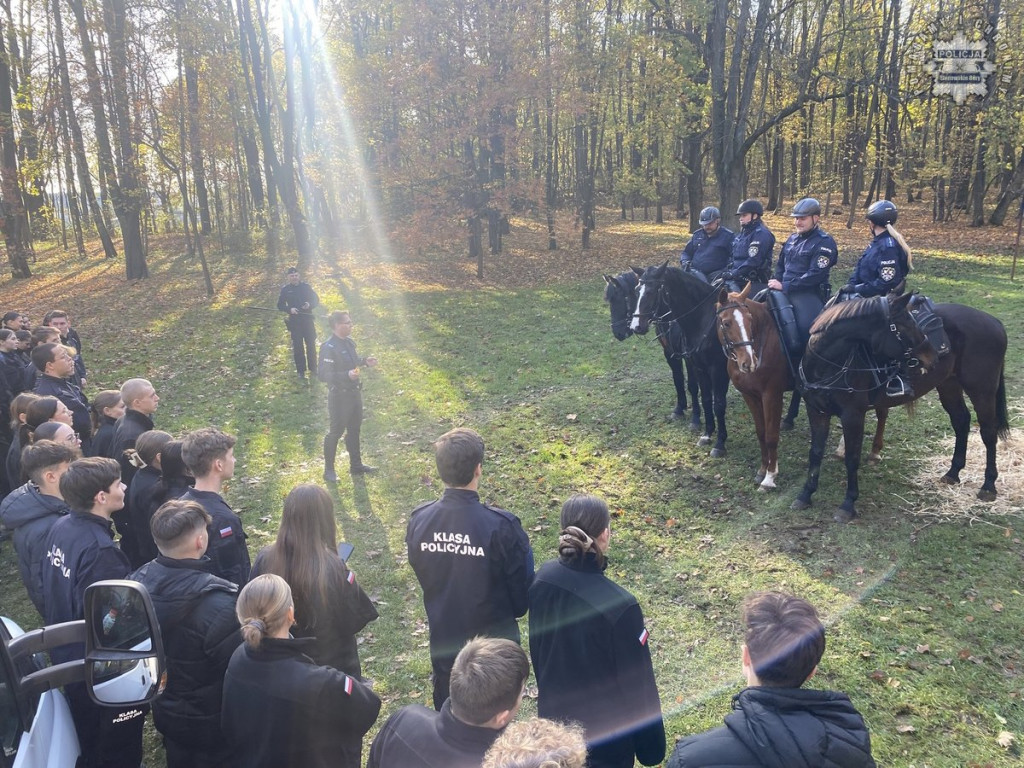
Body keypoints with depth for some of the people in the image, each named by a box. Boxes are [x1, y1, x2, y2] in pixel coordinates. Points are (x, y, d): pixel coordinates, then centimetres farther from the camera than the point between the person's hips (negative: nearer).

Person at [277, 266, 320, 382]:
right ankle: (301, 372, 9)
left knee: (311, 345, 3)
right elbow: (280, 305, 5)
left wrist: (310, 305, -15)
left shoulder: (305, 286, 2)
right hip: (294, 321, 0)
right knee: (298, 347, 2)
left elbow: (316, 300, 6)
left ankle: (313, 369, 16)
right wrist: (290, 309, -13)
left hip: (308, 319, 0)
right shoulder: (285, 289, 2)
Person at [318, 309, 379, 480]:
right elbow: (323, 375, -24)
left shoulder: (348, 342, 3)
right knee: (336, 432, 4)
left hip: (354, 392, 8)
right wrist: (347, 375, -33)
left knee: (354, 429, 19)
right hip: (339, 396, -8)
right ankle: (329, 470, 19)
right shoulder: (329, 347, -22)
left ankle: (356, 464, 34)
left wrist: (365, 361, 3)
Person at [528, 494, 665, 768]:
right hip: (604, 732, -5)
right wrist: (650, 745, -5)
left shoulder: (544, 578, -15)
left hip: (553, 713, 5)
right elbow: (637, 685, -20)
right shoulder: (619, 607, -33)